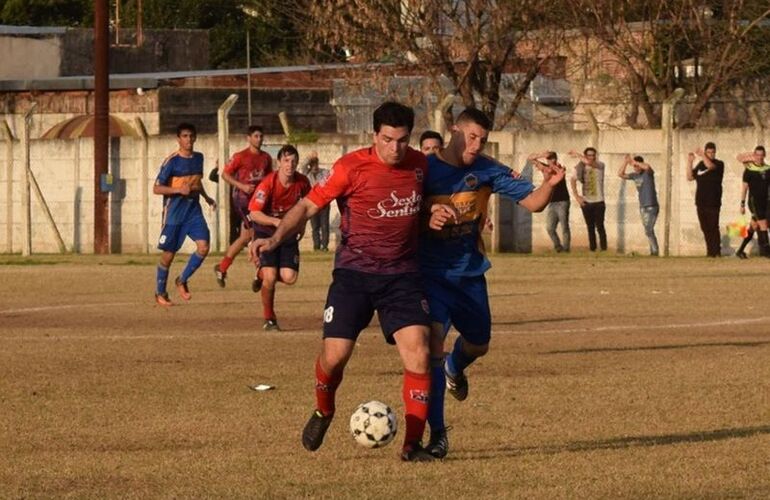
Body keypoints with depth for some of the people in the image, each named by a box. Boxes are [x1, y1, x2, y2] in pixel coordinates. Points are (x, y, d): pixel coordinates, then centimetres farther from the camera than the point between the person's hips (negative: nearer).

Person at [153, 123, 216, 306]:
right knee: (168, 255, 3)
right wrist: (179, 190, -23)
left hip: (194, 210, 5)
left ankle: (182, 280, 9)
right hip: (174, 213, -5)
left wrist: (206, 197, 13)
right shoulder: (172, 161, -12)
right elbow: (156, 188, -13)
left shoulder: (198, 158, 7)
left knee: (203, 247, -12)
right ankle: (160, 293, 21)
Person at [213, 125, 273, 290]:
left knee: (245, 237, 10)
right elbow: (225, 174, -4)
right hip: (242, 198, -7)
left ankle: (221, 268, 24)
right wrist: (242, 186, -17)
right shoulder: (240, 157, -7)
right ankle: (259, 274, -9)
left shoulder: (266, 158, 10)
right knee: (256, 233, -14)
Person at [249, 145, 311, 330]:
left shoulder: (302, 182, -10)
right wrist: (276, 221, -42)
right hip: (266, 231, -4)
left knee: (289, 278, -9)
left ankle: (263, 275, 27)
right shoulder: (268, 183, -23)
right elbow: (254, 213, -28)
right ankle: (269, 319, 5)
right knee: (270, 277, -16)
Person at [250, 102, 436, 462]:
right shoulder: (351, 168, -10)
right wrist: (276, 237, -19)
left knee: (418, 353, -13)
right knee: (335, 354, -7)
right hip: (354, 273, -2)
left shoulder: (419, 166, 3)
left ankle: (413, 444, -5)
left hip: (402, 275, 2)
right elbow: (309, 205, -6)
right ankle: (323, 412, 28)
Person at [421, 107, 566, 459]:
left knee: (479, 344, 18)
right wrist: (427, 219, -31)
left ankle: (454, 369, 58)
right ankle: (437, 433, -17)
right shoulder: (425, 169, -12)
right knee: (433, 338, -22)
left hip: (470, 272, 4)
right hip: (431, 272, -4)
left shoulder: (487, 171, -4)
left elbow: (531, 202, -7)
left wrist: (548, 185, -29)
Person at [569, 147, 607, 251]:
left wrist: (577, 155, -14)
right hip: (586, 202, 3)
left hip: (598, 202, -3)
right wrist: (576, 196, -7)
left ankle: (603, 249, -4)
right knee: (590, 227, 8)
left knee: (600, 226, -7)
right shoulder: (581, 167, 4)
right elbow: (573, 180, 1)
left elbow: (589, 162, -24)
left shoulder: (600, 165, -5)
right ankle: (592, 249, 13)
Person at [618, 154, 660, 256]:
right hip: (642, 207, 8)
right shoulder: (634, 175, 8)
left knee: (648, 230, -14)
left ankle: (655, 251, -9)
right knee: (648, 231, 12)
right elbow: (620, 174, 9)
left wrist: (633, 161, -24)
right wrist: (625, 162, -3)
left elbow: (647, 167, -33)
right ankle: (653, 250, 19)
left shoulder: (648, 173, -11)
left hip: (651, 206, -8)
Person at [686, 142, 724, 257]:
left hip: (713, 203, -5)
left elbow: (710, 166, -22)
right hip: (701, 202, 5)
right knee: (705, 228, 5)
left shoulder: (719, 164, -1)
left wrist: (701, 155, -20)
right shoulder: (700, 164, 14)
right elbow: (690, 177, 10)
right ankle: (710, 250, 10)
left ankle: (716, 251, -9)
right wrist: (689, 162, 2)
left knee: (713, 227, -10)